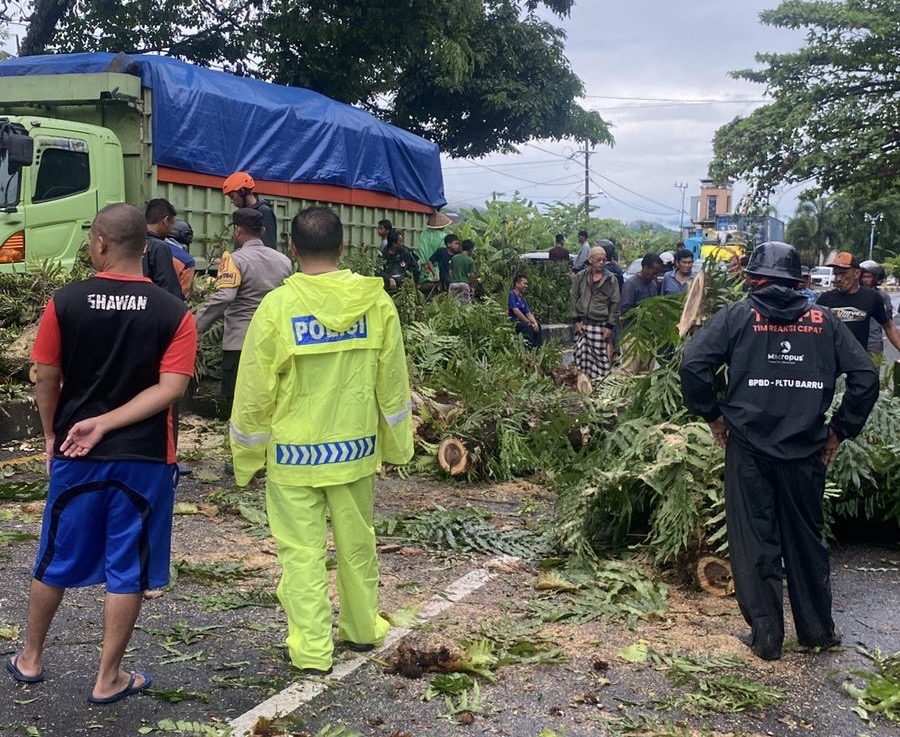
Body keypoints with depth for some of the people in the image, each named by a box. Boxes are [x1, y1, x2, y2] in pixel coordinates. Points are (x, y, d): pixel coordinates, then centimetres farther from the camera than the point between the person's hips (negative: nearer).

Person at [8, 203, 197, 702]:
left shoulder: (64, 302, -6)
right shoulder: (174, 313, -8)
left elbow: (46, 380, -1)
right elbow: (170, 389, -15)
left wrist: (51, 435, 13)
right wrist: (106, 424, -12)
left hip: (76, 455, 2)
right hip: (144, 458, -1)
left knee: (56, 560, 18)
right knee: (127, 569, 9)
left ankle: (30, 659, 35)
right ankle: (109, 679, 18)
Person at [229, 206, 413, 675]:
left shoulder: (278, 306, -13)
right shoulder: (375, 301, -5)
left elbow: (255, 392, -8)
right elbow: (393, 382, 2)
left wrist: (246, 459, 5)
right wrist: (396, 444, 14)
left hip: (294, 455, -3)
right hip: (356, 449, 3)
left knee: (302, 552, 6)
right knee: (357, 543, 18)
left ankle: (312, 651, 11)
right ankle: (362, 628, 34)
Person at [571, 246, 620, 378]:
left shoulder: (611, 280, 4)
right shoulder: (580, 277, 8)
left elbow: (615, 304, 2)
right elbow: (574, 299, 9)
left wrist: (610, 326, -4)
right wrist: (577, 321, 1)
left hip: (602, 326, -2)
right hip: (582, 324, 2)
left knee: (602, 358, -5)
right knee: (582, 355, -1)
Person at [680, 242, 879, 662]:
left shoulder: (737, 315, -1)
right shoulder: (823, 320, 5)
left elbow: (694, 363, -13)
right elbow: (865, 376, -1)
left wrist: (712, 414, 0)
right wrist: (840, 430, 7)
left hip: (748, 446, -2)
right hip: (806, 449, 2)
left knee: (755, 541, 7)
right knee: (806, 538, 16)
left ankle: (766, 638, 13)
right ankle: (817, 630, 28)